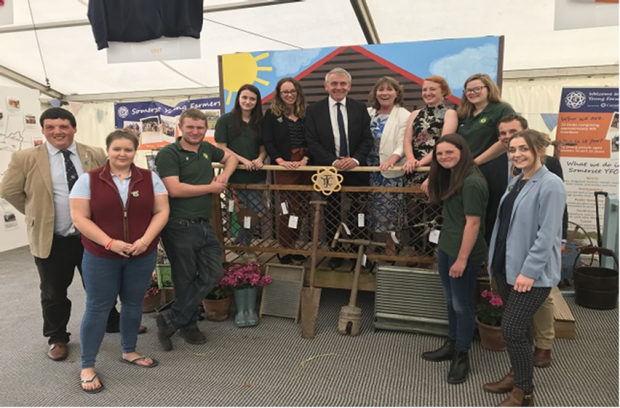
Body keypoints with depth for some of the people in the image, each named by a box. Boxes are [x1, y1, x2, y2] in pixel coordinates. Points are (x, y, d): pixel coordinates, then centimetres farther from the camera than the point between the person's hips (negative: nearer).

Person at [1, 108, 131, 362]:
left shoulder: (96, 155, -3)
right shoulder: (25, 159, -6)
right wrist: (39, 215, 4)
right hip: (50, 239, -1)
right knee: (54, 293, 13)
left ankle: (112, 323, 39)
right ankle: (57, 338, 33)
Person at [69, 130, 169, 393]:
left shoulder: (150, 178, 1)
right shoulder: (88, 180, -4)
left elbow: (161, 211, -2)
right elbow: (80, 218, -8)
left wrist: (145, 239, -16)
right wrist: (110, 242, -18)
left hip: (143, 255, 2)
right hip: (100, 257, -2)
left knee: (133, 303, 14)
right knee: (98, 307, 5)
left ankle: (129, 351, 34)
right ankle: (87, 366, 18)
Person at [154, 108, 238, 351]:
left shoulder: (206, 149, 12)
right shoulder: (168, 154, -8)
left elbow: (230, 157, 29)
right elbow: (174, 189, -19)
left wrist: (224, 175, 6)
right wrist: (211, 188, -10)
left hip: (204, 225, 7)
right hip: (179, 227, -7)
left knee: (213, 274, 6)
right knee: (186, 280, 6)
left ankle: (170, 320, 17)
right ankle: (188, 325, 28)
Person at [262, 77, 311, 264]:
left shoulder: (306, 113, 10)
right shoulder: (271, 114, 3)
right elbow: (268, 141, -4)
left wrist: (305, 159, -12)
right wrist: (280, 161, -18)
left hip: (305, 166, 4)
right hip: (284, 167, -4)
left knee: (302, 207, 6)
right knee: (288, 208, 0)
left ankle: (292, 246, 20)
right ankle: (283, 250, 12)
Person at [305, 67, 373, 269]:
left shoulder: (360, 108, 5)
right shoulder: (314, 110, 0)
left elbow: (367, 139, 1)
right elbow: (313, 142, -5)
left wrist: (356, 159, -16)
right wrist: (333, 161, -17)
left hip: (355, 171, 1)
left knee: (356, 215, 6)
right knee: (332, 215, 9)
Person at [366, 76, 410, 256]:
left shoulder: (404, 116, -3)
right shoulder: (368, 113, 11)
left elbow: (402, 145, -13)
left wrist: (391, 159, -32)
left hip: (391, 172, -4)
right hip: (369, 170, 4)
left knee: (389, 210, -1)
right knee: (373, 209, 11)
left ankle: (390, 246, 15)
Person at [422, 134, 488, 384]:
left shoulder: (472, 182, -21)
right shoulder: (449, 177, 9)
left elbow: (473, 223, -22)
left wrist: (462, 259, -20)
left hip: (464, 253, -9)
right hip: (445, 248, 9)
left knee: (462, 305, 6)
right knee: (451, 302, 20)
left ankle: (462, 356, 23)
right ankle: (451, 345, 36)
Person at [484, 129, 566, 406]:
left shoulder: (551, 185, -14)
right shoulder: (515, 182, 11)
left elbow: (547, 234, -19)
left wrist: (529, 271, -21)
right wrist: (495, 259, 16)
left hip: (532, 272, -7)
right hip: (506, 266, 8)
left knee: (512, 329, -6)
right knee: (520, 326, 18)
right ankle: (518, 375, 34)